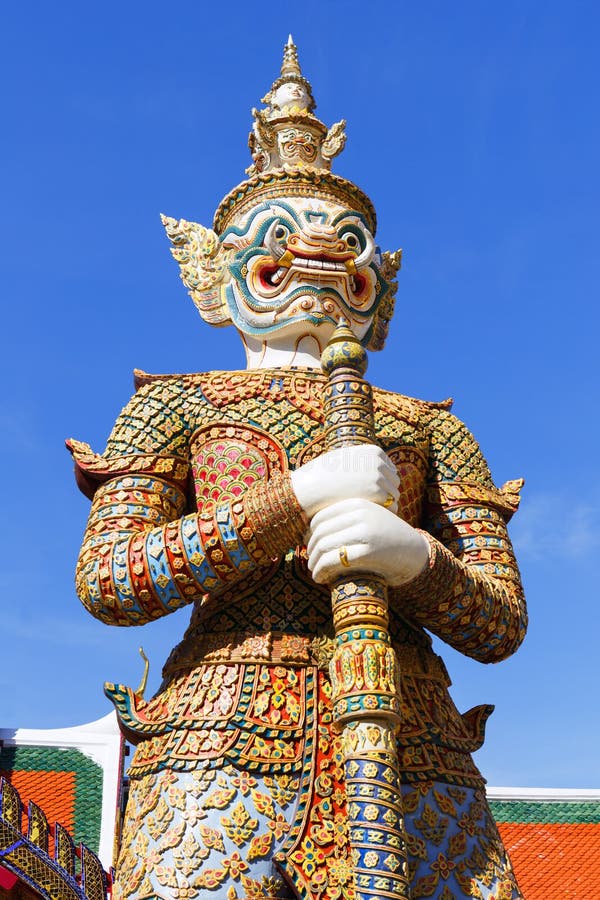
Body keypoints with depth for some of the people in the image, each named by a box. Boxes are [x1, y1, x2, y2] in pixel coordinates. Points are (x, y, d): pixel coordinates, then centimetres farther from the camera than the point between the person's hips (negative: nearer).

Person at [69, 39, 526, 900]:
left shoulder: (430, 427, 21)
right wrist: (297, 498, -8)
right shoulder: (179, 404, 17)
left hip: (413, 760, 2)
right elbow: (106, 579, 1)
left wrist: (413, 554, -11)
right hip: (221, 751, -1)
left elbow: (502, 625, 12)